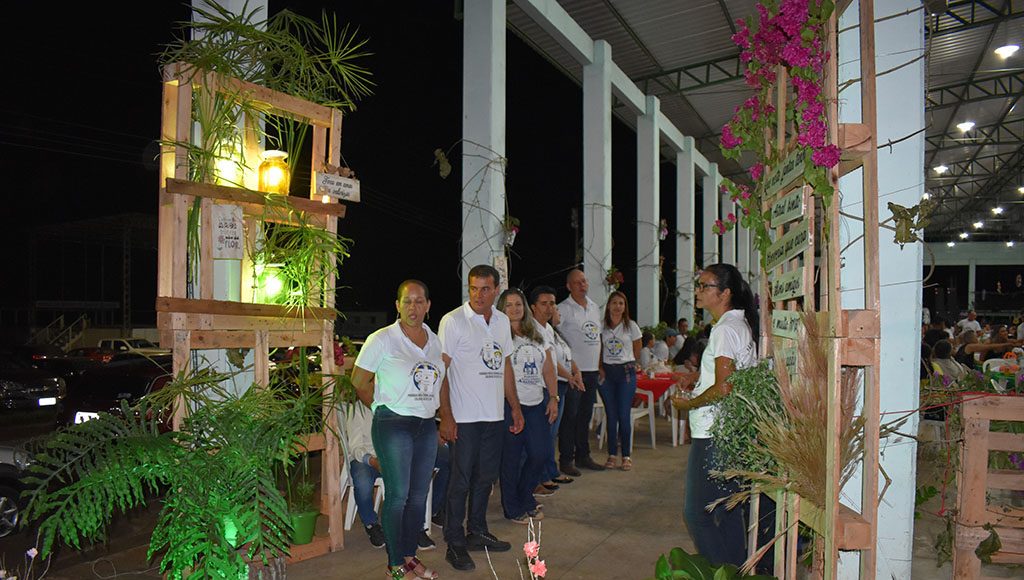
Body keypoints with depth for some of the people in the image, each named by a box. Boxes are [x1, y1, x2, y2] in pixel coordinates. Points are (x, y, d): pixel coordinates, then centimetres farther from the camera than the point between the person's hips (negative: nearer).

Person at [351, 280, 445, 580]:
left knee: (419, 495, 12)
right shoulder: (382, 339, -8)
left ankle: (410, 555, 27)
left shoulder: (435, 341, 9)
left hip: (427, 426, 6)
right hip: (393, 426, -5)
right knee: (398, 495, 0)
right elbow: (359, 380, -2)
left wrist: (443, 417, 11)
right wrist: (383, 408, 3)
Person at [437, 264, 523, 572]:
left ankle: (477, 532, 32)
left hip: (494, 415, 6)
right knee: (461, 481, 2)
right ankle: (455, 544, 16)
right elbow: (440, 371, -11)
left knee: (486, 477, 15)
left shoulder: (502, 321, 9)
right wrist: (446, 417, -16)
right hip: (464, 417, -6)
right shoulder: (453, 321, -10)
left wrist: (515, 407, 14)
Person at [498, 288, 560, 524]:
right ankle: (513, 508, 19)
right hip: (510, 404, -6)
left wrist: (553, 398, 7)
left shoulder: (538, 336, 14)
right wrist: (511, 406, -17)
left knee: (541, 453, 6)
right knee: (511, 458, 2)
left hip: (537, 404, 6)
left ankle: (525, 499, 29)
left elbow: (549, 370, 15)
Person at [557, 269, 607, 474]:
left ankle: (583, 455, 25)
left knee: (585, 415, 14)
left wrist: (599, 364, 17)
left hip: (592, 371, 7)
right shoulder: (563, 309, -9)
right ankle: (566, 460, 7)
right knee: (570, 416, -1)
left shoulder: (595, 307, 14)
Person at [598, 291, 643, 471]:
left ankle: (626, 455, 8)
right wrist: (601, 368, 3)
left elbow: (637, 351, 10)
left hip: (626, 372, -2)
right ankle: (612, 455, 13)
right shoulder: (602, 326, 4)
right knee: (611, 415, 6)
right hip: (607, 372, 2)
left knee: (624, 415, -4)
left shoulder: (631, 326, 0)